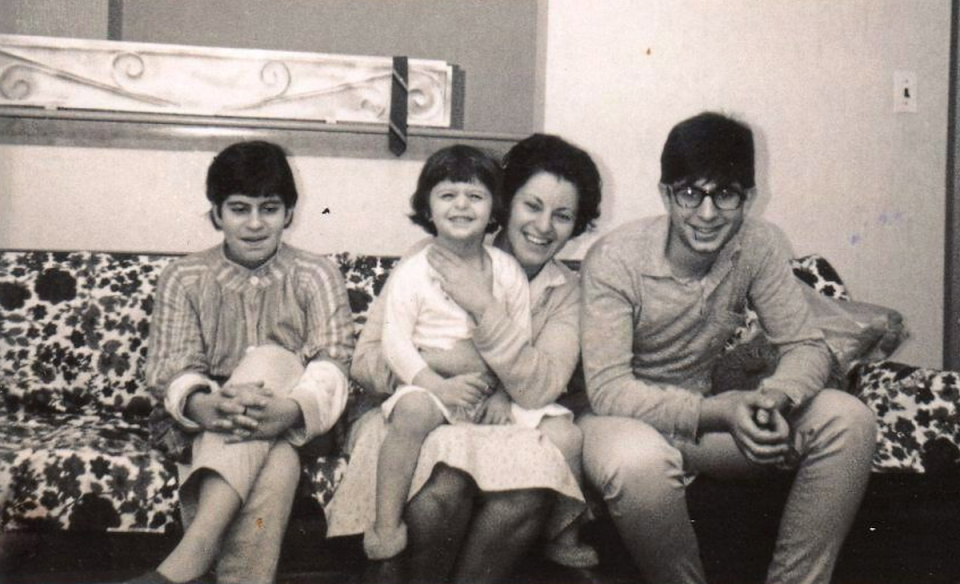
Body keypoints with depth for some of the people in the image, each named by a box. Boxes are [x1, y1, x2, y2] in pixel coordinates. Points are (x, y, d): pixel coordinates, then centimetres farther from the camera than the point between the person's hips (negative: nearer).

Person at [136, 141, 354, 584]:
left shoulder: (316, 276, 6)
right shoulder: (183, 279, 8)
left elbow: (330, 364, -8)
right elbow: (171, 369, -3)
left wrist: (292, 409, -34)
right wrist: (201, 405, -31)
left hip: (292, 427, 0)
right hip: (205, 427, 0)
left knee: (267, 360, -34)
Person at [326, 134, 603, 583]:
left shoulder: (566, 291, 9)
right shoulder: (432, 260, 3)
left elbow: (539, 391, -8)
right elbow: (365, 360, -2)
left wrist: (484, 308, -17)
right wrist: (432, 380, -19)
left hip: (503, 433, 2)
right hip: (418, 423, -2)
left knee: (536, 477, -32)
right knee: (446, 482, -35)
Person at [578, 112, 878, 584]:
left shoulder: (760, 245, -7)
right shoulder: (614, 260, -21)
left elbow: (806, 347, -5)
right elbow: (607, 390, -25)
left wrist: (776, 396, -29)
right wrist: (721, 412, -36)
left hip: (703, 412, 5)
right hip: (622, 418, -5)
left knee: (849, 422, -13)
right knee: (639, 458, -41)